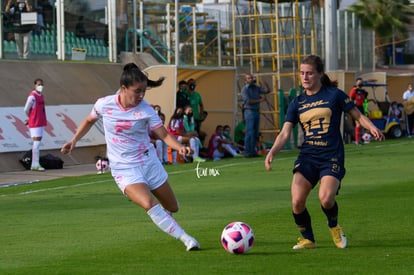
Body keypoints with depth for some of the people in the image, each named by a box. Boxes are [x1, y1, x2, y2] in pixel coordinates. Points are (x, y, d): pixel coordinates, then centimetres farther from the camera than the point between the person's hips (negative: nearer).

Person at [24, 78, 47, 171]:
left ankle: (34, 164, 13)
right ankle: (35, 164, -10)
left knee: (38, 142, 9)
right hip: (35, 123, -8)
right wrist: (31, 118, 5)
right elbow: (26, 109, -12)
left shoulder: (41, 96, 13)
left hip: (41, 122, 8)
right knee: (37, 142, -10)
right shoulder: (32, 96, -13)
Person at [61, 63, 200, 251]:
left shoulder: (146, 109, -10)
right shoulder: (104, 104, -9)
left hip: (150, 163, 2)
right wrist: (74, 140, 7)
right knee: (149, 204, -27)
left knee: (172, 207, 11)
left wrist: (180, 147, -30)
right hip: (125, 170, -2)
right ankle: (186, 239, -20)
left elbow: (164, 135, -11)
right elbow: (90, 120, 12)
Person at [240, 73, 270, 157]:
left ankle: (253, 151, 12)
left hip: (257, 111, 7)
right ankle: (247, 152, -10)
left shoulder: (256, 87, 14)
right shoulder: (245, 89, -4)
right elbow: (248, 101, -14)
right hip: (249, 111, -7)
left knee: (255, 133, 7)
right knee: (249, 132, -11)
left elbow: (267, 90, 10)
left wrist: (265, 83, -1)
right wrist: (259, 100, -11)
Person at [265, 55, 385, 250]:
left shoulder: (334, 95, 1)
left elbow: (357, 115, 7)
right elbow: (285, 133, 4)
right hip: (307, 157, 3)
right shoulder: (297, 103, 11)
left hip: (332, 157, -3)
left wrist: (372, 127, -13)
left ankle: (334, 226, 10)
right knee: (297, 201, -15)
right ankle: (307, 239, 10)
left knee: (326, 199, -25)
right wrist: (272, 152, -13)